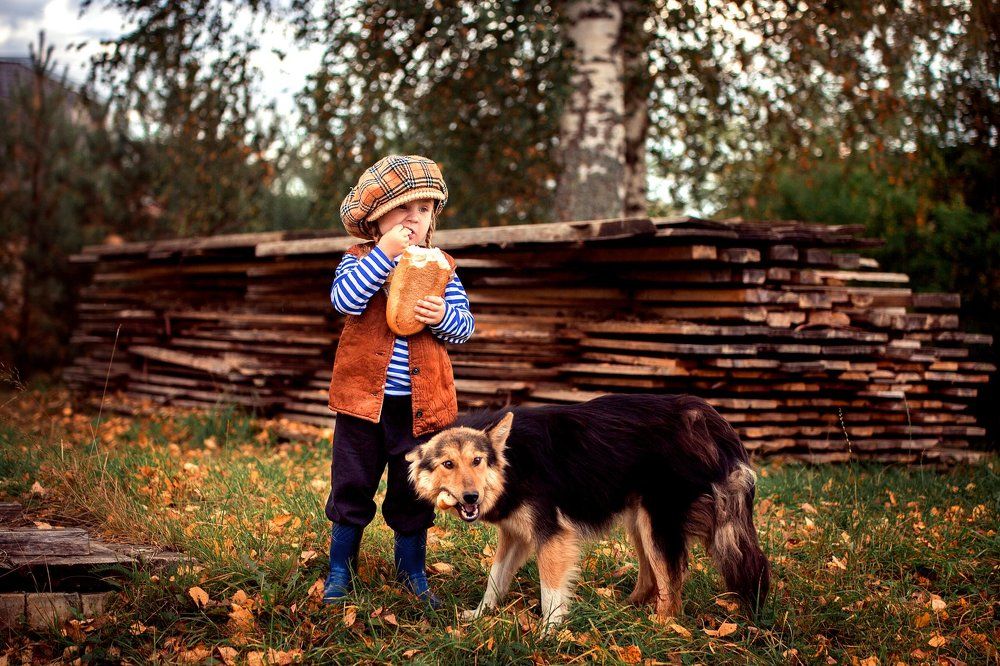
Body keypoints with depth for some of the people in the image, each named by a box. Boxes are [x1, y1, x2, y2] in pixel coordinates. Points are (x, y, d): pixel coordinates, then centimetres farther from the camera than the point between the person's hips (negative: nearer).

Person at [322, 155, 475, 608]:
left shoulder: (442, 268, 4)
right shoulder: (359, 261, -3)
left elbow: (464, 325, 0)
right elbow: (345, 300, -23)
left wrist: (443, 316, -22)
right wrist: (384, 254, -26)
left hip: (421, 404, 2)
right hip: (365, 399, -2)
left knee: (413, 494, 11)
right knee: (352, 487, 9)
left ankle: (411, 569, 28)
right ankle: (340, 569, 24)